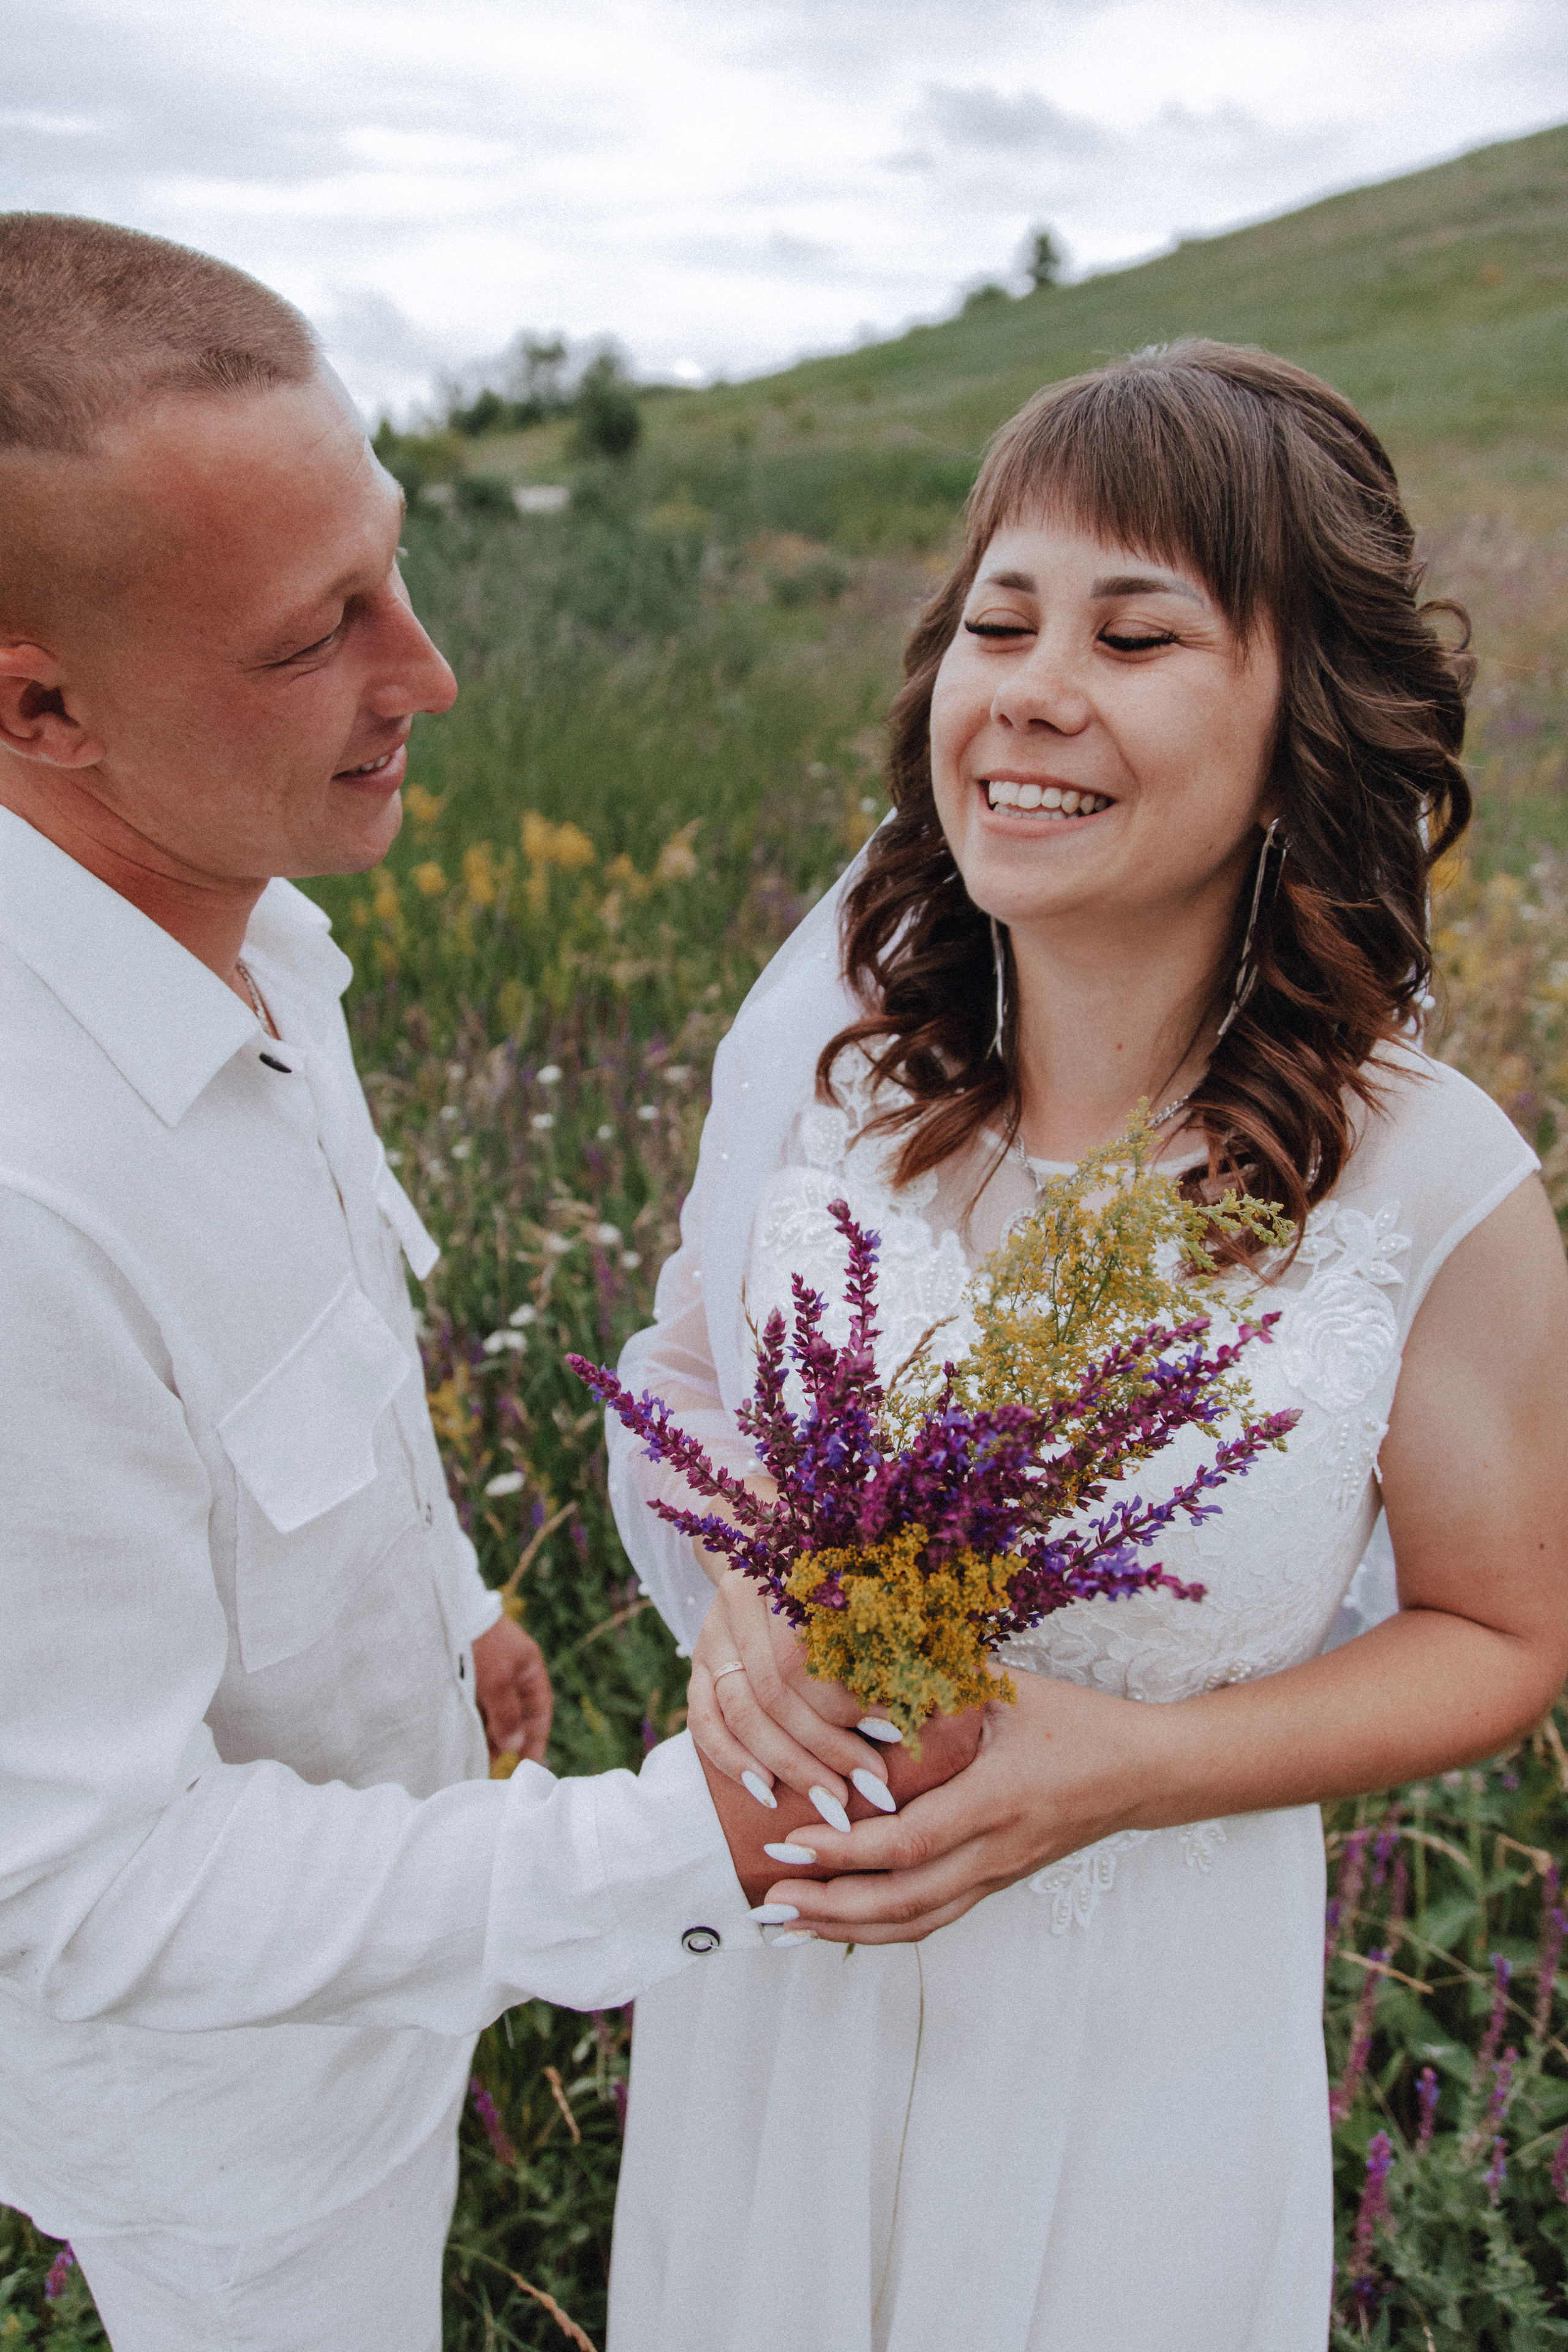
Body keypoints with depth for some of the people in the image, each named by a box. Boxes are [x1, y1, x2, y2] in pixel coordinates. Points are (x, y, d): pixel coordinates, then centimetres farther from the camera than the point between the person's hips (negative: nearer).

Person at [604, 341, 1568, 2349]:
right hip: (784, 1931, 3)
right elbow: (690, 1373, 1)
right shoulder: (826, 1041, -16)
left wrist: (1126, 1765, -24)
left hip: (1141, 1980, -2)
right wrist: (743, 1598, -22)